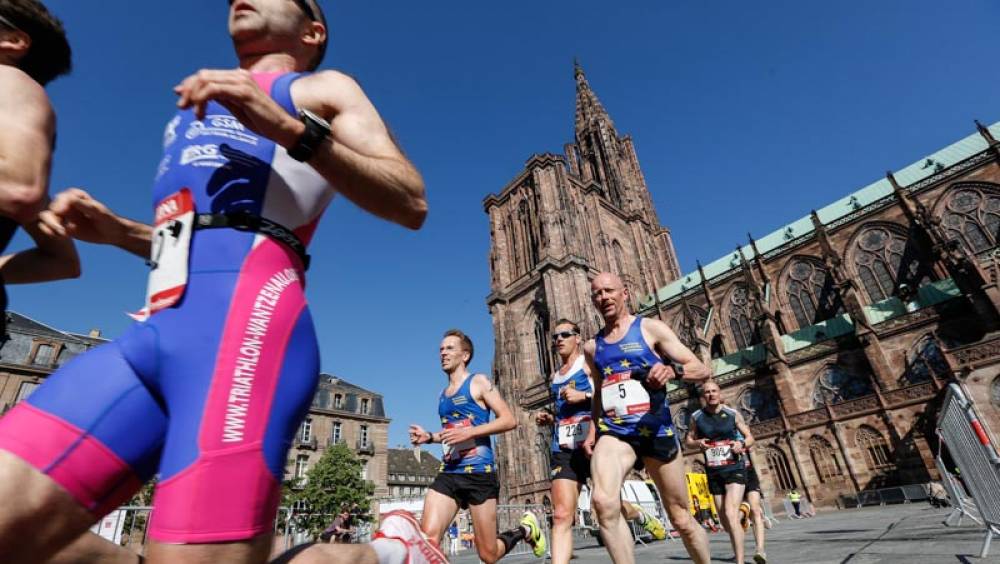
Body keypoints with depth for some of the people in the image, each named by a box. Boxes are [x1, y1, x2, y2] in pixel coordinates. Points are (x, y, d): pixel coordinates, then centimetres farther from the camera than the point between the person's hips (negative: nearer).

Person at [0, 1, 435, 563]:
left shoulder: (322, 89, 15)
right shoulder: (201, 109, 36)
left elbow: (411, 203, -2)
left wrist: (288, 126, -11)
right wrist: (116, 230, 23)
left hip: (246, 314, -7)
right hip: (156, 331, 7)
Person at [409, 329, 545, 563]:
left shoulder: (478, 382, -1)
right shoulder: (443, 393, 18)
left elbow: (509, 420, -10)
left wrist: (470, 432, -19)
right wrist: (429, 437, 12)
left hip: (479, 473, -5)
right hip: (448, 474, 6)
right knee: (427, 538, -16)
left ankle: (526, 529, 31)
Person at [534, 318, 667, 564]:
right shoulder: (554, 377, 19)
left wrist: (585, 396, -19)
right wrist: (549, 419, 9)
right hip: (563, 450, 5)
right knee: (561, 516, -8)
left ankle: (643, 516, 46)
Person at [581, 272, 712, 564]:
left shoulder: (651, 328, -1)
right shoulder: (592, 347, 10)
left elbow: (702, 369, -5)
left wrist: (673, 369, -26)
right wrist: (593, 430, 15)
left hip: (656, 430, -2)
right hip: (613, 432, 2)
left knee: (682, 520, 13)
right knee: (603, 501, -27)